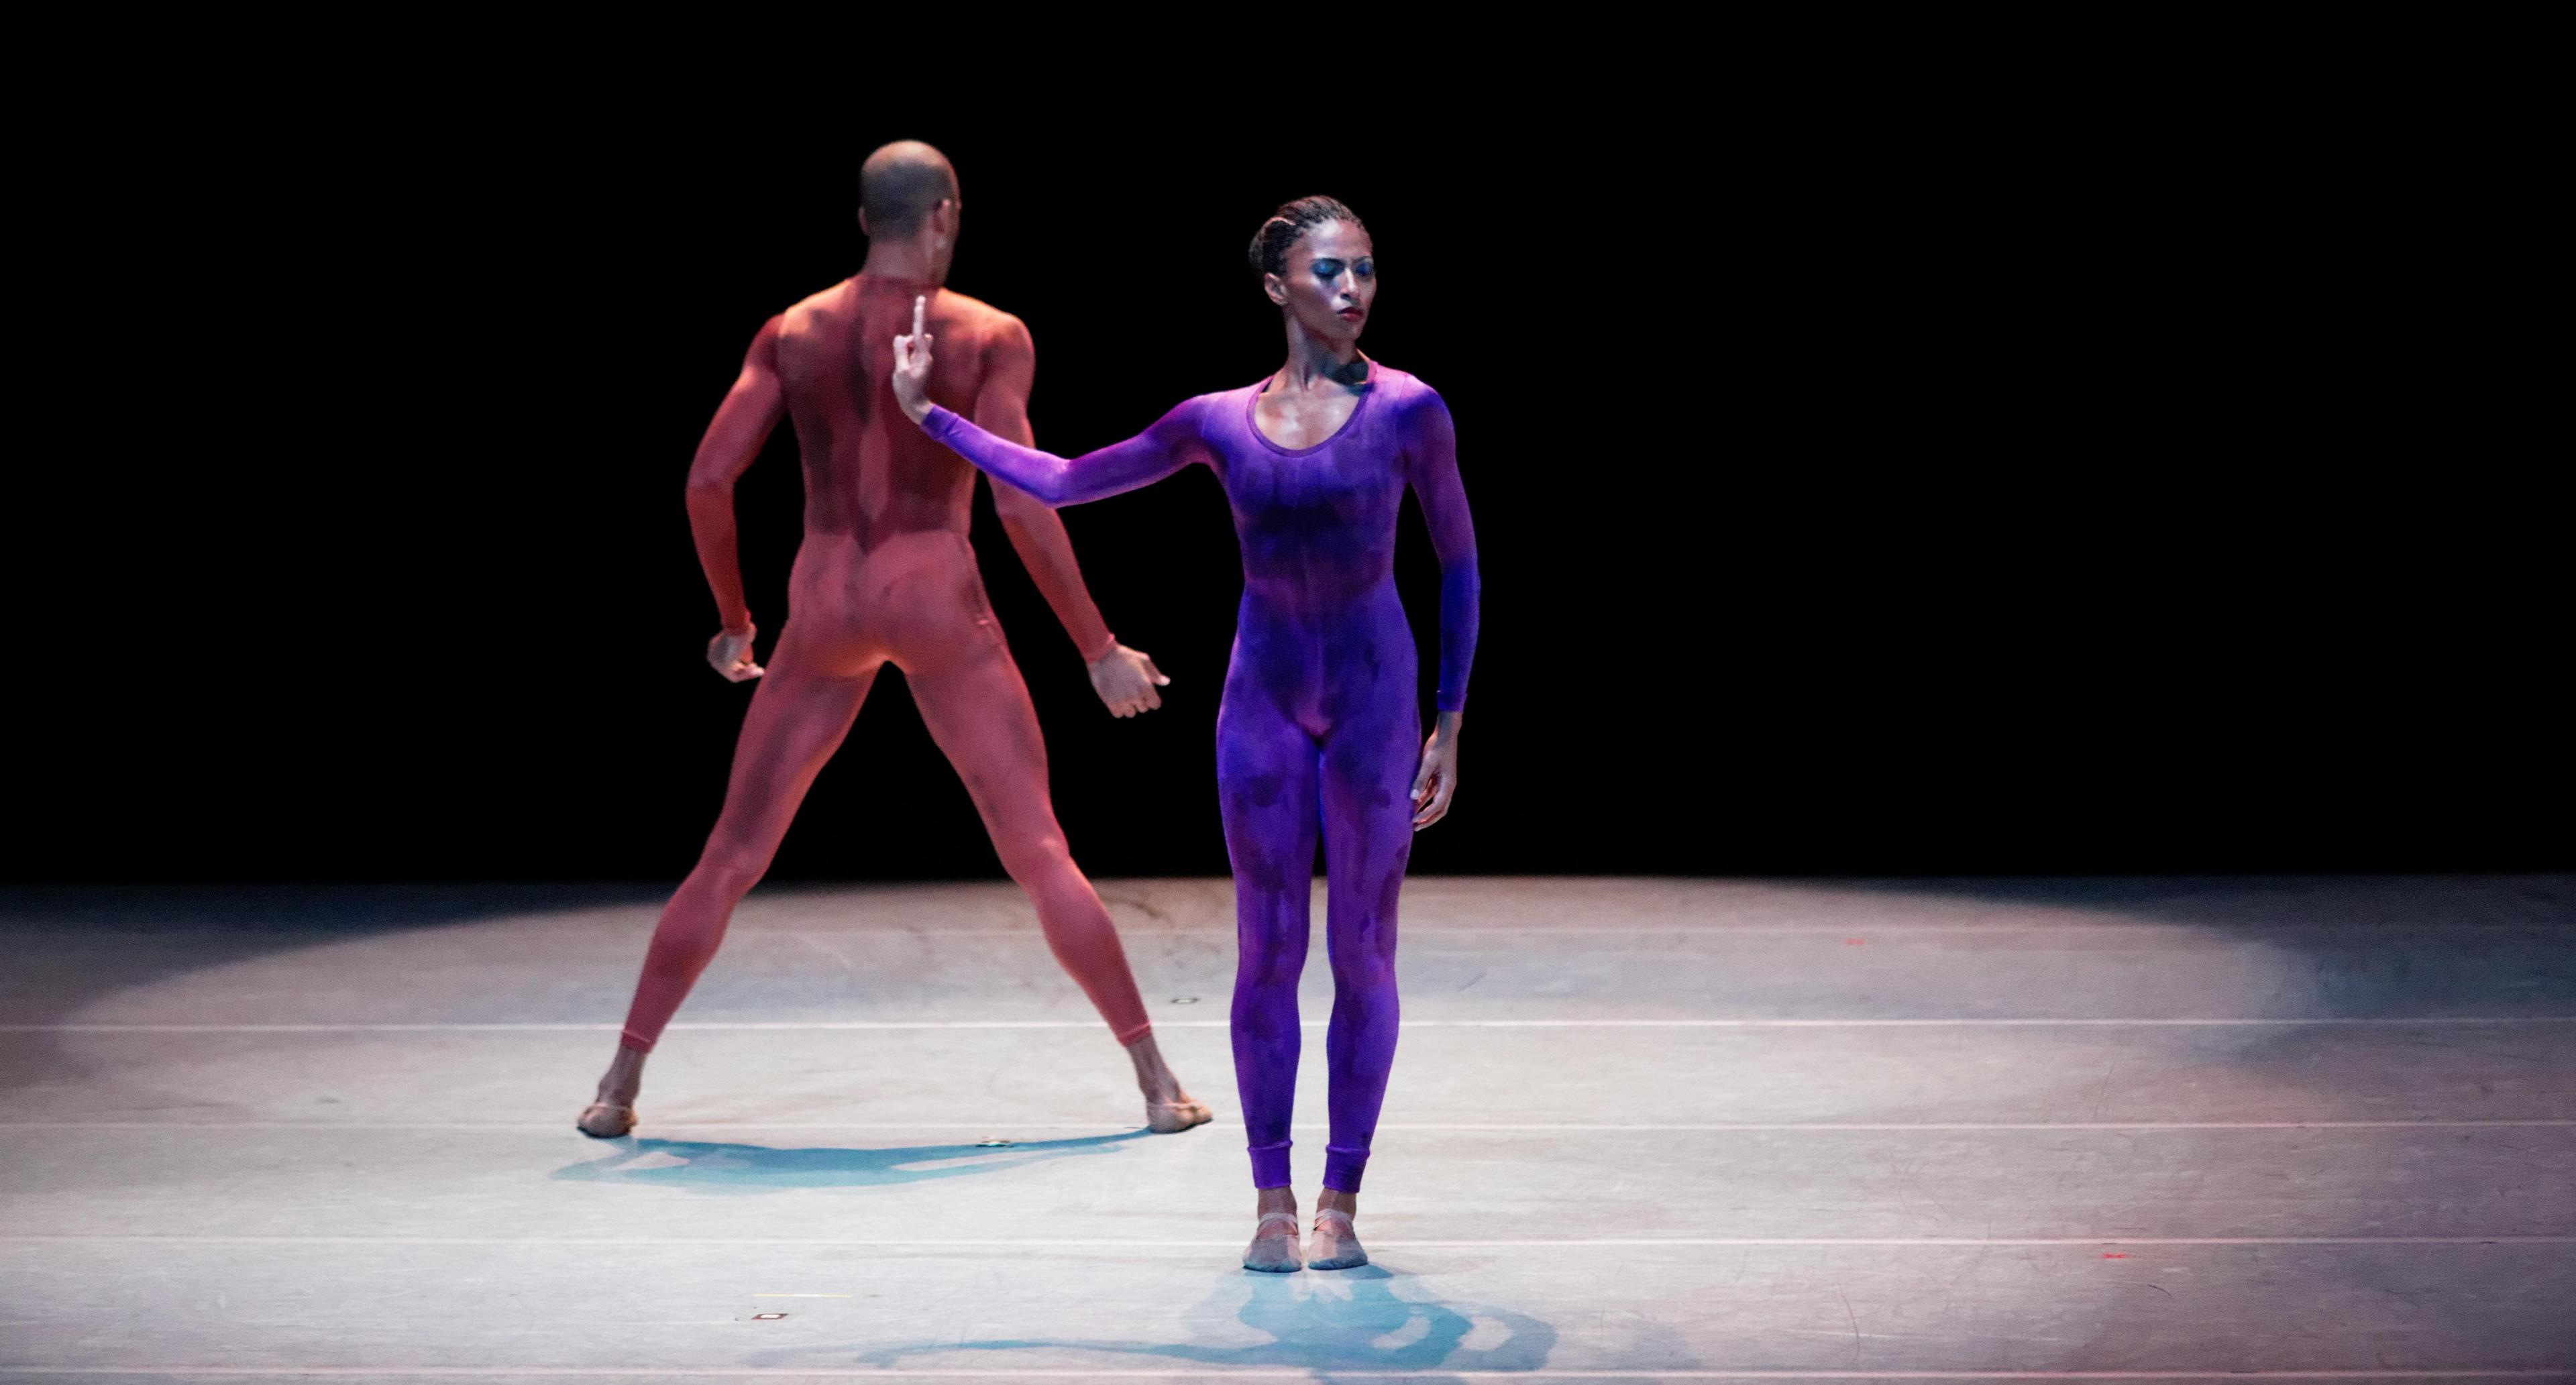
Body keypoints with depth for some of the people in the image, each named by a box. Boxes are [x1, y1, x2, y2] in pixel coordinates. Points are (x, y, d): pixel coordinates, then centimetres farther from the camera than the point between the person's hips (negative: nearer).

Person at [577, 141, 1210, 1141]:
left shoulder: (792, 332, 6)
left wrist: (732, 620, 15)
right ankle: (1159, 1082, -1)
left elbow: (707, 481, 0)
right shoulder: (989, 336, -4)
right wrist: (1097, 649, -7)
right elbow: (1021, 504, -13)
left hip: (823, 607, 3)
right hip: (939, 603, -2)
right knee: (1040, 855, 1)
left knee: (731, 857, 12)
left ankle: (620, 1084, 10)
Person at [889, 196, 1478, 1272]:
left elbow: (1459, 565, 3)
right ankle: (1272, 1202, 13)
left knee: (1362, 955, 2)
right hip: (1263, 699, 2)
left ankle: (1340, 1202, 11)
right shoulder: (1220, 422, 2)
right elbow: (1062, 482, 12)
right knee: (1267, 954, 3)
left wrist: (1450, 725, 1)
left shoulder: (1408, 410, -5)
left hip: (1374, 697, -2)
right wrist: (930, 416, 11)